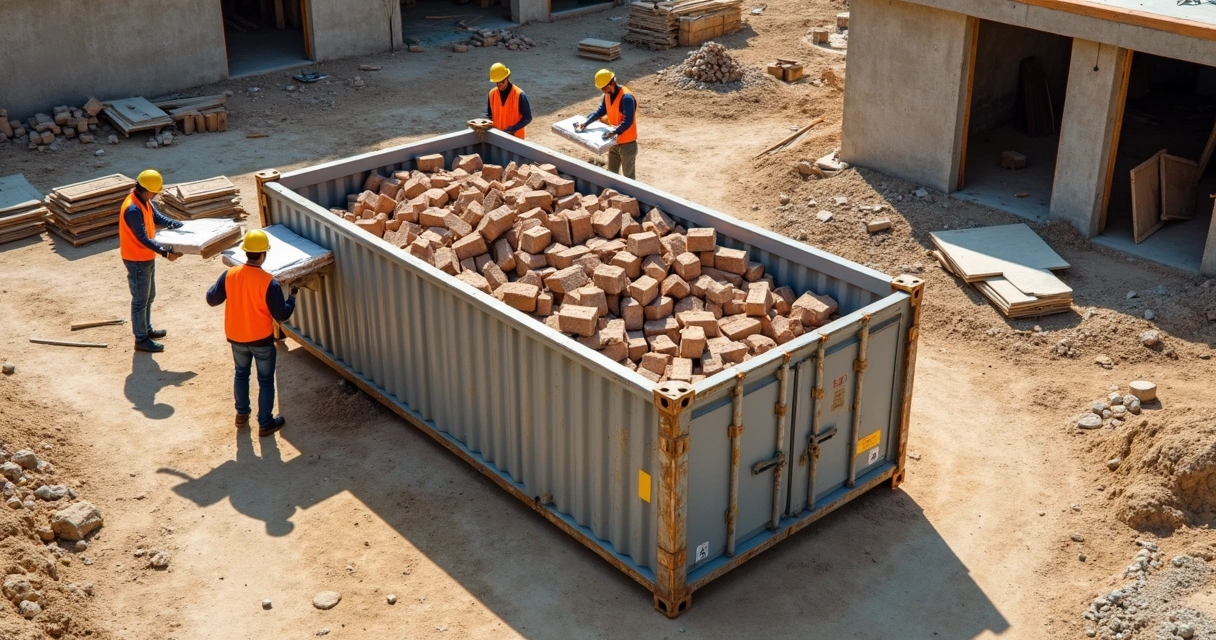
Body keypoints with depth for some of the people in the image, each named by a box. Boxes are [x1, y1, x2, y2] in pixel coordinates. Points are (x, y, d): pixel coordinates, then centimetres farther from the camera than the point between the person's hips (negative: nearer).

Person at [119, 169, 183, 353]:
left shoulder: (144, 200, 1)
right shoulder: (133, 209, -29)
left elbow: (157, 217, 13)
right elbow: (143, 239, -30)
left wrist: (180, 226, 0)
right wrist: (165, 252, -33)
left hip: (147, 257, 10)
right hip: (137, 260, -10)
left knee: (149, 296, 23)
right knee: (140, 300, 3)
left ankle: (147, 329, 39)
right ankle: (141, 339, 14)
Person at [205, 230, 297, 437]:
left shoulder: (229, 274, -13)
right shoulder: (269, 282, -24)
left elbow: (211, 299, 1)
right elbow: (282, 315, -17)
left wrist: (219, 285, 20)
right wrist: (292, 296, 0)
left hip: (236, 337, 4)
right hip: (262, 339, -4)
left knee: (241, 374, 26)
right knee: (265, 381, 13)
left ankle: (242, 414, 39)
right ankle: (265, 423, 22)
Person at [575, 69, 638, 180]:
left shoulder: (626, 97, -26)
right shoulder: (608, 95, 1)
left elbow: (627, 122, -30)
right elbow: (600, 111, 12)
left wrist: (614, 132, -40)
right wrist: (586, 123, 0)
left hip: (627, 143, -8)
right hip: (614, 141, 8)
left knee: (628, 177, 4)